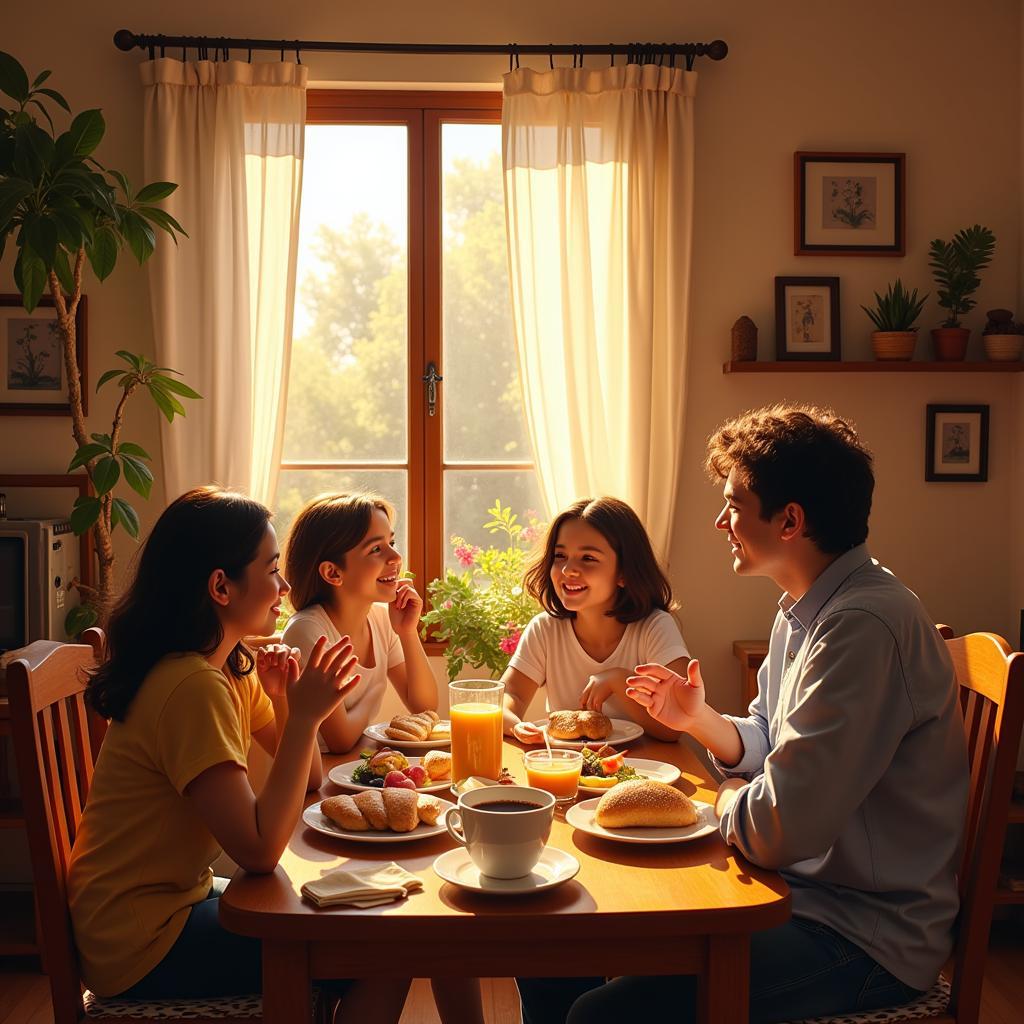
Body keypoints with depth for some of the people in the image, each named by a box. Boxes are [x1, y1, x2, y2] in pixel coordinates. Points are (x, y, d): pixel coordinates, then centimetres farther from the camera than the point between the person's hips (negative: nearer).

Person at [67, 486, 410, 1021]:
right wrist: (305, 715, -26)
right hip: (139, 944, -9)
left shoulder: (232, 668, 4)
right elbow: (259, 850, -28)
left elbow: (307, 777, 10)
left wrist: (286, 700, -8)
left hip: (177, 897, 9)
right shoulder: (192, 686, -25)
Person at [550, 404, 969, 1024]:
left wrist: (729, 797, -6)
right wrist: (700, 720, -2)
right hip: (800, 893, 10)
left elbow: (778, 832, -28)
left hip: (866, 937, -10)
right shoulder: (805, 609, 9)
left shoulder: (865, 625, -26)